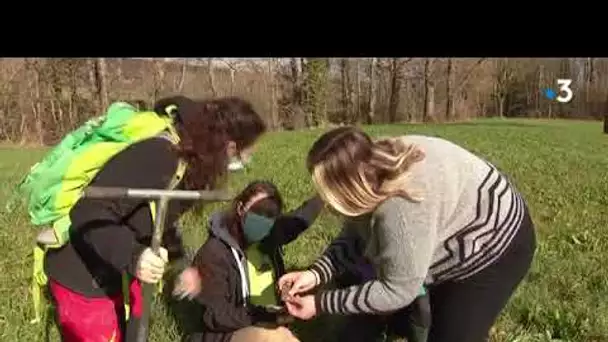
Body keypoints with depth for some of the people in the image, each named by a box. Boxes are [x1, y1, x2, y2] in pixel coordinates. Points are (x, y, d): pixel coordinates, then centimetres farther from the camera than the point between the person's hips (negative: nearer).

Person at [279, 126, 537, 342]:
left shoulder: (403, 208, -42)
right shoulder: (375, 164, -15)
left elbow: (397, 291, -30)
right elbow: (354, 237, -3)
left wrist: (322, 304, -23)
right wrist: (316, 273, -18)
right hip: (460, 240, 8)